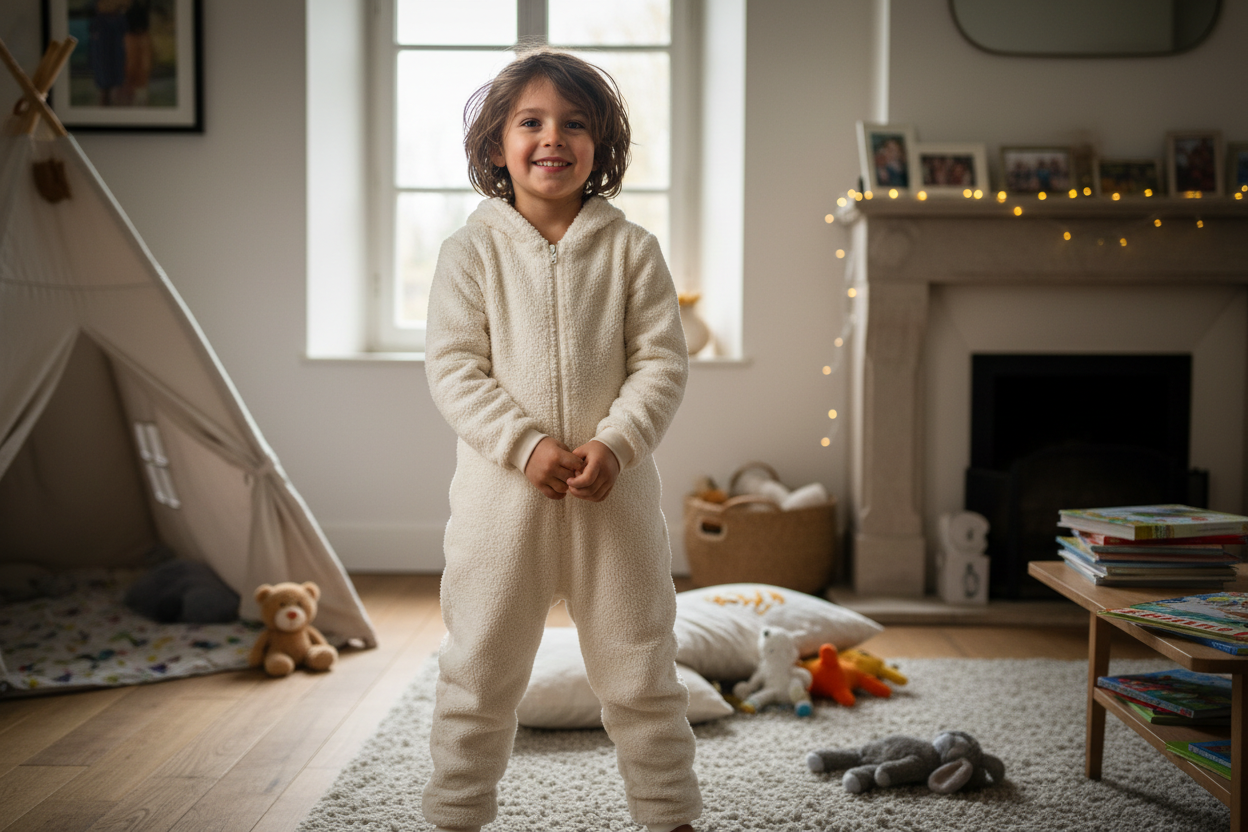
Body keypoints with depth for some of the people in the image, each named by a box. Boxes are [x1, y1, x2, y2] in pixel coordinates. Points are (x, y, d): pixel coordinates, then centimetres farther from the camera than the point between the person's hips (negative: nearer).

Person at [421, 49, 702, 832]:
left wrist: (615, 445, -16)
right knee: (479, 669, 10)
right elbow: (454, 368, -5)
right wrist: (527, 446, -17)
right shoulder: (471, 251, 0)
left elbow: (662, 361, -2)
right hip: (503, 484, 0)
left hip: (616, 488, 1)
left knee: (641, 668, 11)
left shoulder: (631, 248, 2)